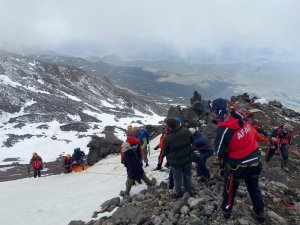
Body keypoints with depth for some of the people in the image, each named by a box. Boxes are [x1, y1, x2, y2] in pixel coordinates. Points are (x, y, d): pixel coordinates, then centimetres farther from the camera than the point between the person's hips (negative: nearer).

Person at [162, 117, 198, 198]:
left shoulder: (167, 138, -25)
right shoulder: (186, 131, -15)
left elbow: (165, 151, -8)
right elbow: (192, 140, 4)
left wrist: (169, 158, 13)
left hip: (176, 161, -3)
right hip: (188, 158, 3)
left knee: (177, 178, 16)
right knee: (187, 175, 22)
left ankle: (178, 193, 31)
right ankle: (188, 191, 36)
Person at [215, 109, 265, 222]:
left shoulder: (223, 129, -29)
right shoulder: (242, 117, -13)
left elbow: (219, 153, -18)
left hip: (237, 165, -5)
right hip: (254, 160, 5)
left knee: (230, 189, 21)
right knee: (254, 188, 24)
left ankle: (226, 210, 41)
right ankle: (260, 213, 39)